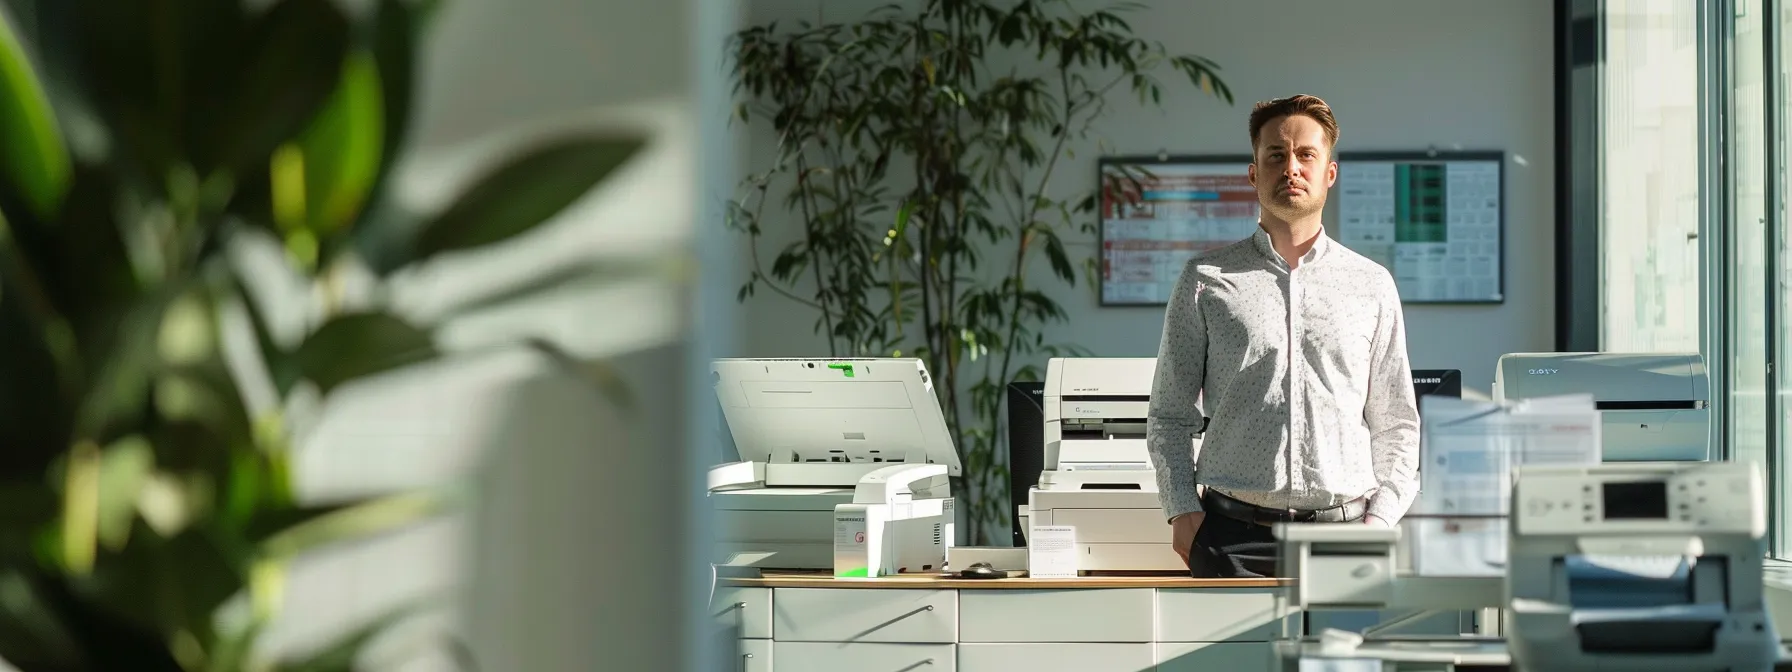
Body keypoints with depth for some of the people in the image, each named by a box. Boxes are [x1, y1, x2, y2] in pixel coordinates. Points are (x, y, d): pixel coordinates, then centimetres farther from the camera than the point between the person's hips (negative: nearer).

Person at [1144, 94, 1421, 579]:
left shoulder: (1372, 284, 13)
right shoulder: (1206, 280, 10)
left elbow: (1396, 424, 14)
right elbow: (1169, 416, 10)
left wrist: (1380, 519, 1)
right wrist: (1183, 511, -3)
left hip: (1342, 535, 1)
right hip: (1233, 537, -1)